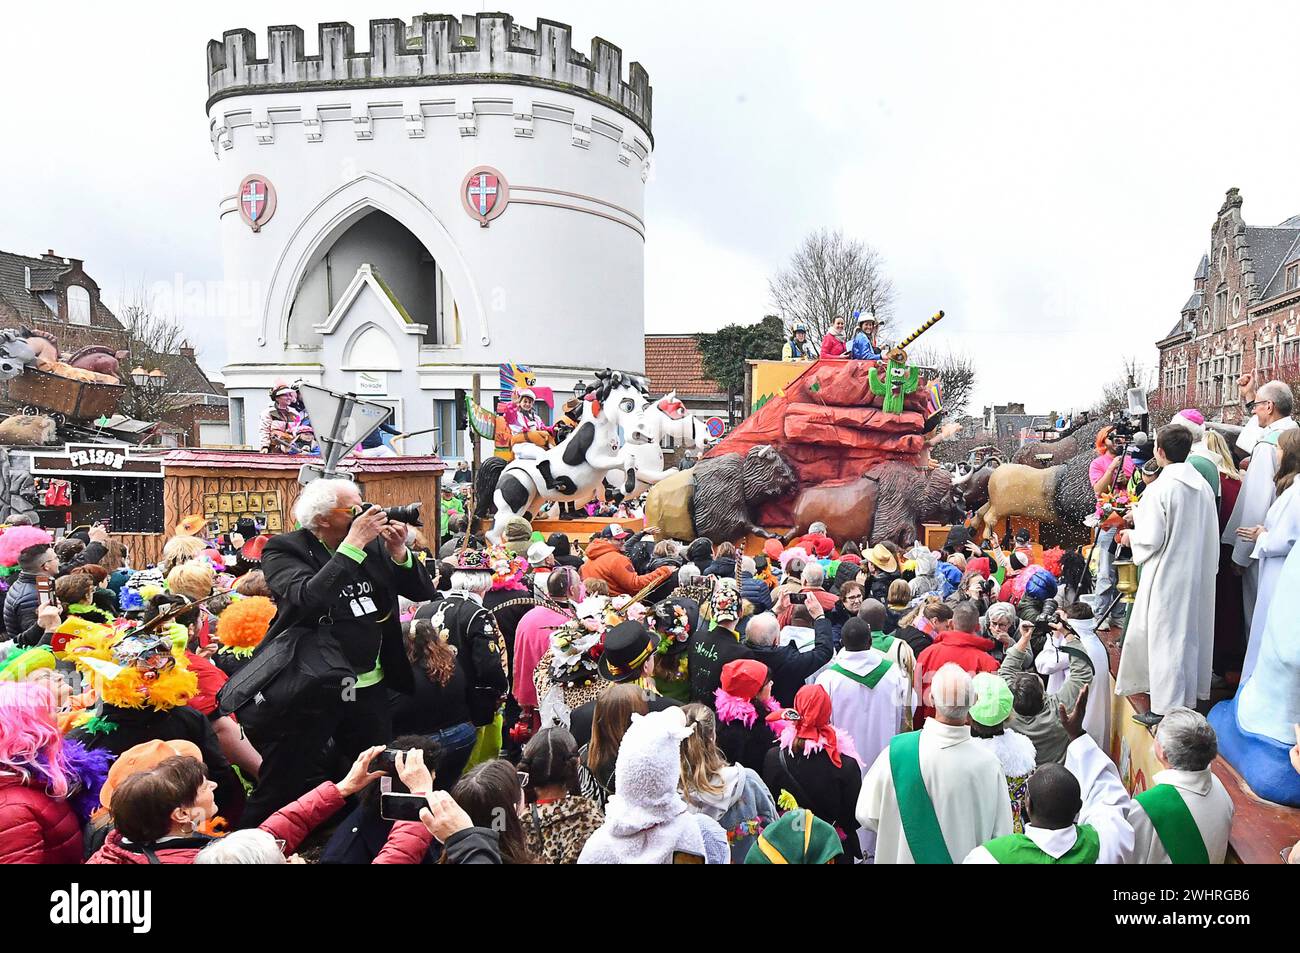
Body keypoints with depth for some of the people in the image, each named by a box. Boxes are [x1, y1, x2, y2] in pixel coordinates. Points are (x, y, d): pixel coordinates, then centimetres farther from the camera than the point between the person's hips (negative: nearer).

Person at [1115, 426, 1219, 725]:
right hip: (1198, 575, 7)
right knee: (1190, 636, 18)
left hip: (1167, 577, -7)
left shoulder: (1159, 489, -19)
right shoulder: (1203, 486, 2)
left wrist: (1131, 536, 2)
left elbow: (1151, 539, -18)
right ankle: (1187, 697, 31)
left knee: (1165, 638, 2)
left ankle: (1166, 708, 8)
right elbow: (1210, 532, 10)